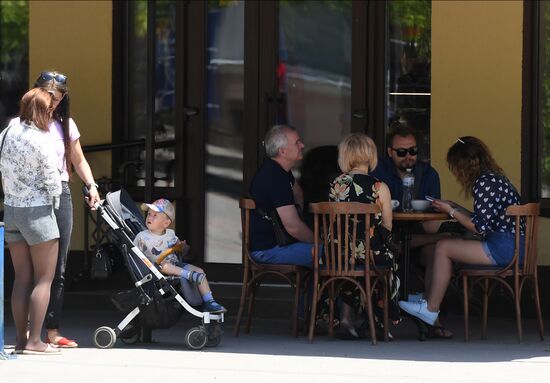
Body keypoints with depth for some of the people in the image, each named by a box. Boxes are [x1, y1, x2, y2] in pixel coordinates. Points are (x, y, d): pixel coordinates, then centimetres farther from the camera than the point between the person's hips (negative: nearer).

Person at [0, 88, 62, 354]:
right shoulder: (40, 140, -16)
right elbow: (52, 180, -11)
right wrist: (54, 196, 8)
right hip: (37, 211, -7)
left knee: (22, 278, 10)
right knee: (44, 278, 0)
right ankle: (34, 341, -5)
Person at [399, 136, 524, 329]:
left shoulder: (484, 183, -15)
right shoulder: (494, 177, 16)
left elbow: (480, 228, -16)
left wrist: (451, 211, -6)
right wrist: (454, 207, 20)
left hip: (505, 248, -10)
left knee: (443, 247, -3)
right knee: (447, 245, 13)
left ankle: (431, 309, 5)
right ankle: (430, 300, 14)